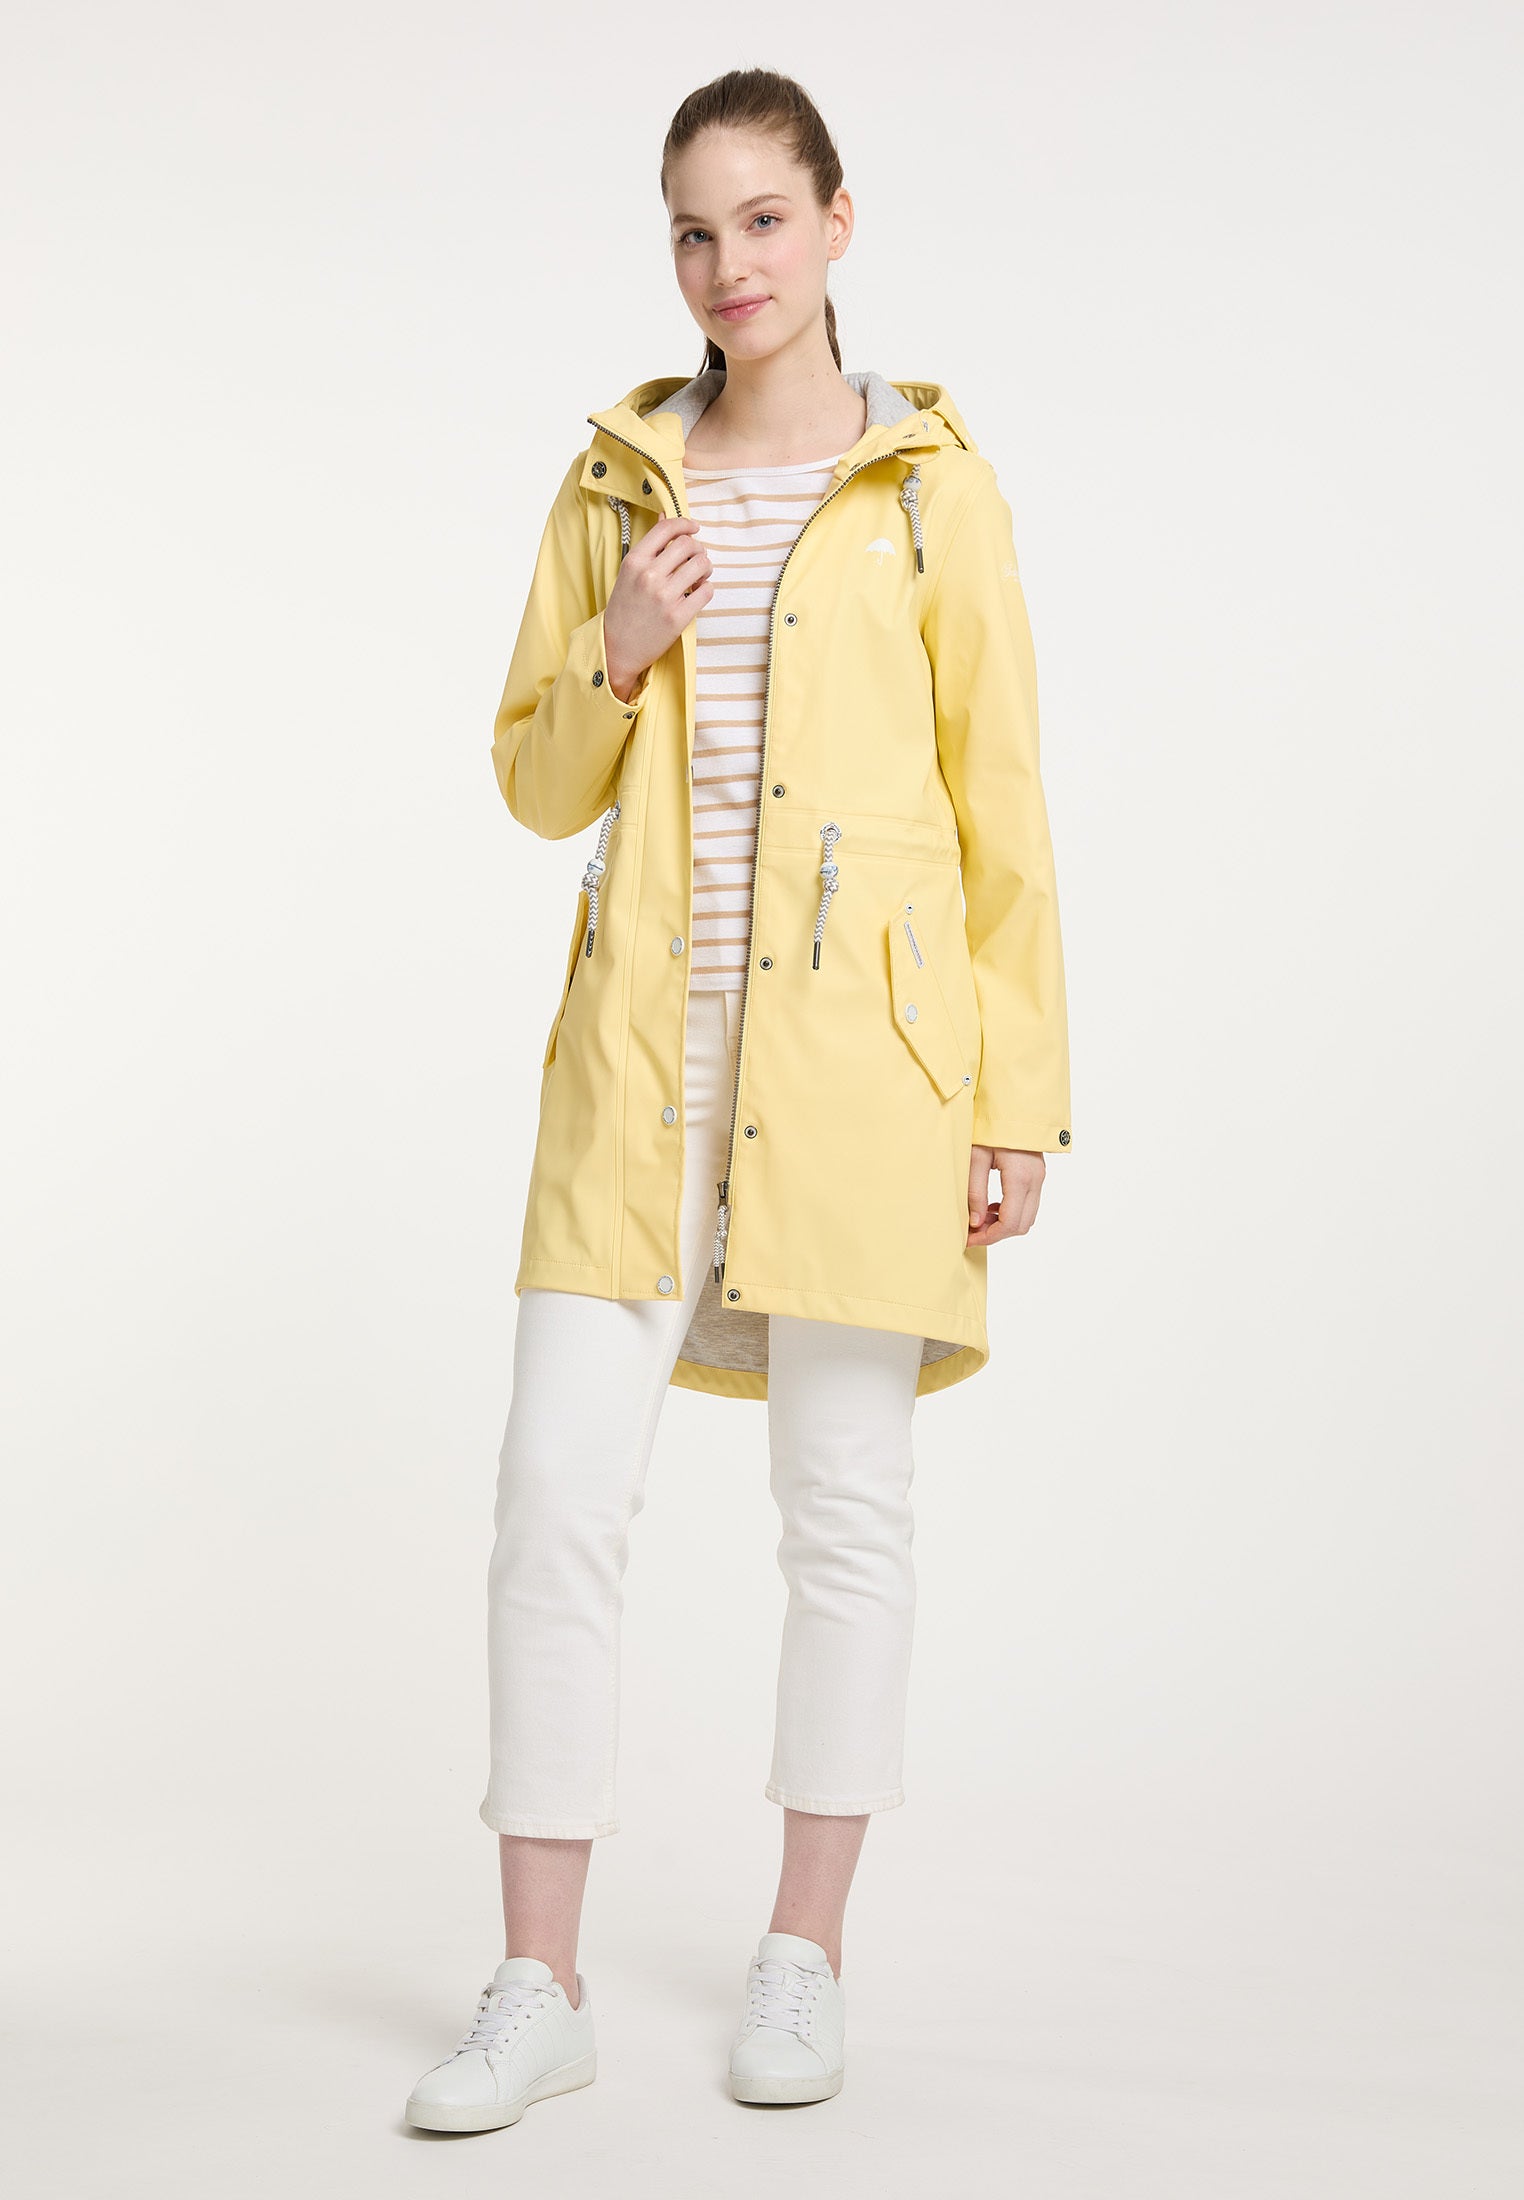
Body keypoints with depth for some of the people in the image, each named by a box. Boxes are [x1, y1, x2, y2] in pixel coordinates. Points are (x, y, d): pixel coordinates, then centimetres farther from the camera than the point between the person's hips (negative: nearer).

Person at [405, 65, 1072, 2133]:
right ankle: (541, 1988, 7)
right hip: (644, 1042, 3)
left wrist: (1020, 1093, -3)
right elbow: (536, 778, 14)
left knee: (846, 1494, 5)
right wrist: (614, 657, -7)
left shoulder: (935, 488, 2)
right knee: (558, 1487, -3)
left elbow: (1000, 803, 1)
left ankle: (805, 1957, 20)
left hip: (859, 1046, -2)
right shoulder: (616, 481, 11)